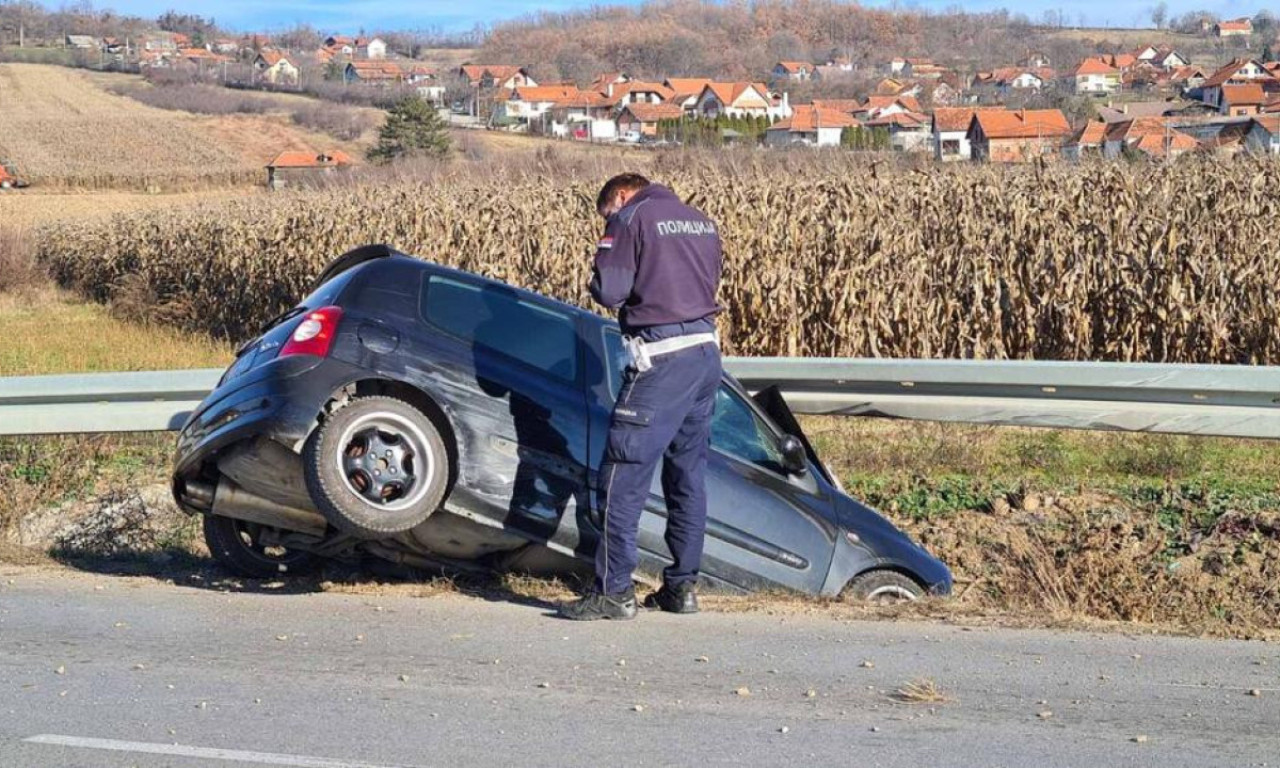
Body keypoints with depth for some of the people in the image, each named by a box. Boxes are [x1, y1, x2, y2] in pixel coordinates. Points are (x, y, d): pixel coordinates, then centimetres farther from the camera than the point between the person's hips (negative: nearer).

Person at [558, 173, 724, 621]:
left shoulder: (630, 218, -5)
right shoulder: (702, 221, 17)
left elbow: (607, 291, -12)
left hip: (662, 361, -8)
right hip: (707, 352, 8)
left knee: (624, 475, -4)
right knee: (689, 475, 14)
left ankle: (614, 592, -5)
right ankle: (682, 586, 17)